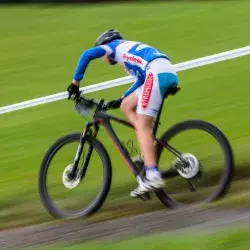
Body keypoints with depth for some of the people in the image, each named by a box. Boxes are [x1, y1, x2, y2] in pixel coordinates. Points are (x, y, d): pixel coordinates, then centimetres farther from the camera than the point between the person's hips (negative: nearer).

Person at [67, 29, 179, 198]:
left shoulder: (115, 46, 17)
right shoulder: (130, 50, 39)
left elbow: (88, 54, 1)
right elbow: (141, 80, 43)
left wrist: (75, 82, 8)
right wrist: (120, 100, 42)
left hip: (157, 73, -8)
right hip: (168, 73, 8)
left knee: (142, 126, -10)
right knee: (127, 106, 18)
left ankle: (153, 177, -22)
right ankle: (148, 153, 7)